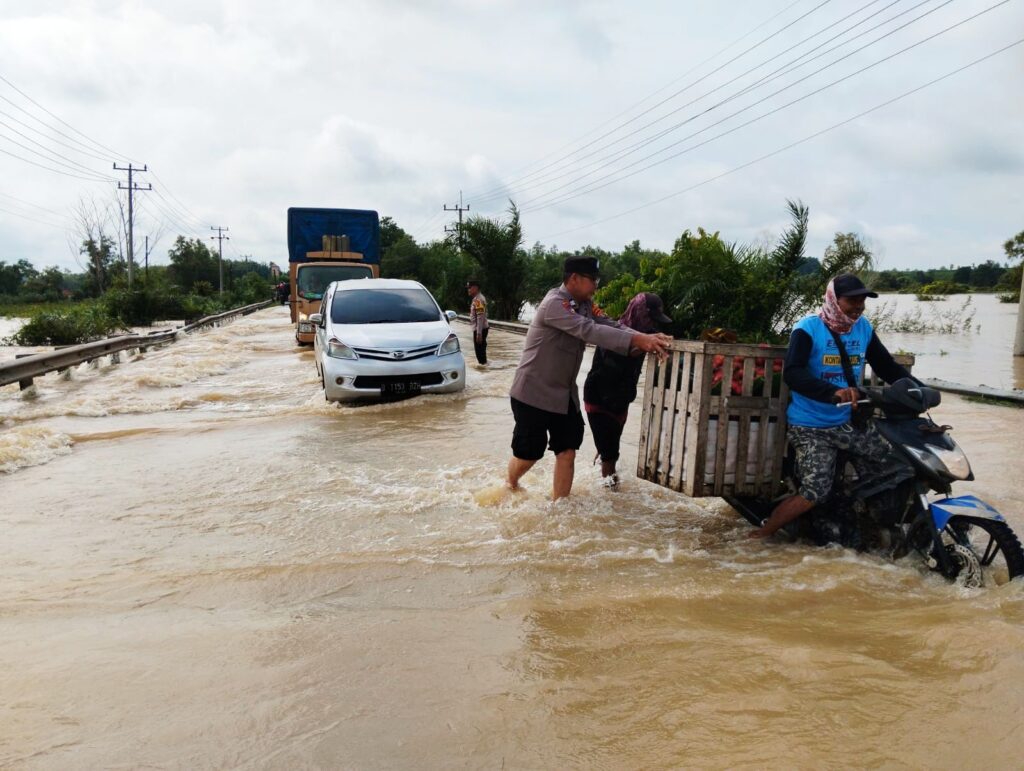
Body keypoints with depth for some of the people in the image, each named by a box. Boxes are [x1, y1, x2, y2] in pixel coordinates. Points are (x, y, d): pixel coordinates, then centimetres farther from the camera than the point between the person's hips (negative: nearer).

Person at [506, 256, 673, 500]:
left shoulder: (584, 305, 6)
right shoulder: (554, 304, -22)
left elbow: (608, 325, -5)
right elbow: (589, 331, -33)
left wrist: (645, 338, -23)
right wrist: (636, 340, -39)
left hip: (564, 394, 8)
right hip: (534, 393, -7)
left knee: (567, 450, 2)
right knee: (528, 453, 6)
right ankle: (510, 485, 36)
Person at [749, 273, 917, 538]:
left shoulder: (863, 328, 6)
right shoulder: (808, 329, -15)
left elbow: (887, 366, 11)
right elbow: (792, 374, -30)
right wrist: (834, 392, -43)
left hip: (849, 422, 7)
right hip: (811, 427, -7)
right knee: (815, 493, -16)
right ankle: (759, 534, -2)